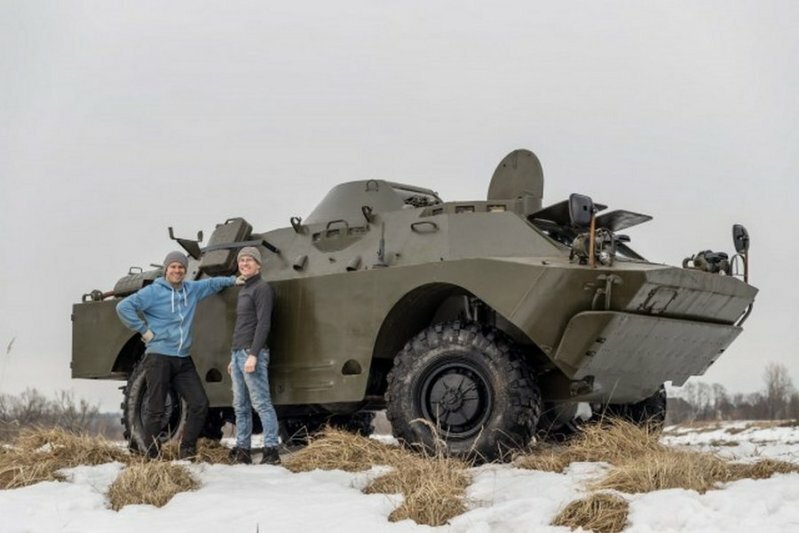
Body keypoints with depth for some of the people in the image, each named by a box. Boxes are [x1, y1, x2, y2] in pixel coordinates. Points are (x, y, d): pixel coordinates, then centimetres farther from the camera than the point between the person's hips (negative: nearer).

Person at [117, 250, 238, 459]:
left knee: (200, 404, 2)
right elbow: (123, 307, -11)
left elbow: (212, 283, 29)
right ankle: (151, 456, 8)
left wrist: (233, 280, 16)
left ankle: (187, 451, 14)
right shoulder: (153, 292, -5)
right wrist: (143, 329, -10)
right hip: (159, 357, -6)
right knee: (155, 409, -3)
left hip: (184, 359, 6)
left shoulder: (192, 289, 11)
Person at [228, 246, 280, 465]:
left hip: (252, 354, -9)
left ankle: (271, 450, -11)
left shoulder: (262, 288, -6)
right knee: (240, 406, 9)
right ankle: (242, 450, 13)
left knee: (261, 404, -10)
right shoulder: (243, 290, 21)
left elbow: (263, 324, -15)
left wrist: (253, 354, -22)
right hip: (238, 354, 9)